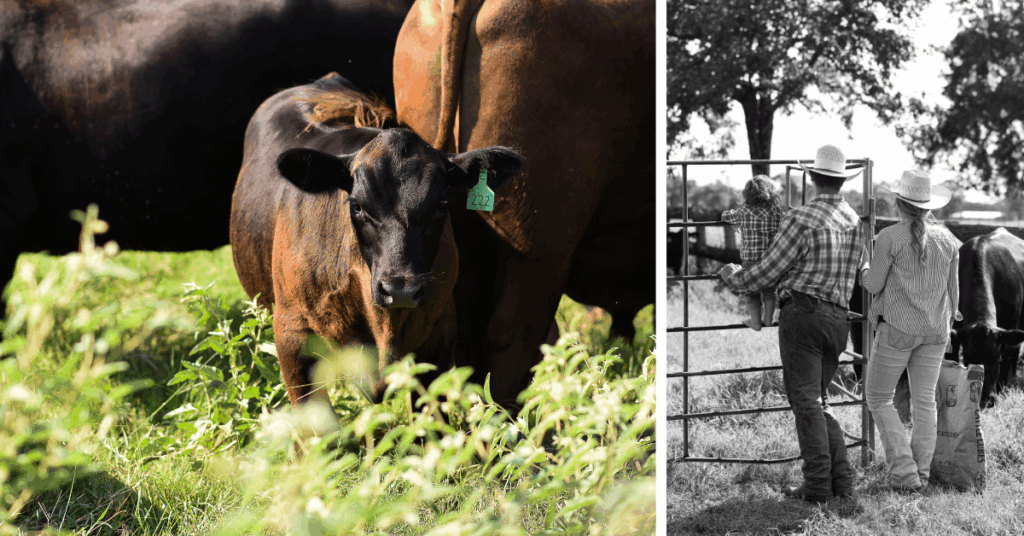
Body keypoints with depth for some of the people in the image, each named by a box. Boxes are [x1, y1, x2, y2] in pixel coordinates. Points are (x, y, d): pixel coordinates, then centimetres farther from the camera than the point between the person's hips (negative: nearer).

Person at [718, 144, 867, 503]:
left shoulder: (802, 218, -9)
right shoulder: (857, 222, 11)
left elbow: (769, 271, -5)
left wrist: (734, 278, 14)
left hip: (802, 312, -6)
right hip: (838, 318, 7)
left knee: (806, 399, -5)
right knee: (817, 400, 14)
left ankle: (818, 485, -8)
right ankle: (842, 481, 6)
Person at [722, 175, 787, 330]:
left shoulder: (744, 211, -7)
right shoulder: (778, 210, -5)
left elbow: (725, 216, 8)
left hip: (751, 259, -2)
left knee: (752, 293, 13)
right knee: (769, 291, 19)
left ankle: (756, 321, 16)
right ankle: (768, 318, 29)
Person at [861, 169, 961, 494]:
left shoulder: (890, 238, -13)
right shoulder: (947, 239, 3)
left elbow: (874, 285, -9)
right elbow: (953, 290, 10)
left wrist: (863, 272, 13)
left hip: (897, 328, -5)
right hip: (935, 329, 5)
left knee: (878, 398, 6)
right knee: (925, 401, 11)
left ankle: (904, 473, -3)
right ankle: (921, 474, 13)